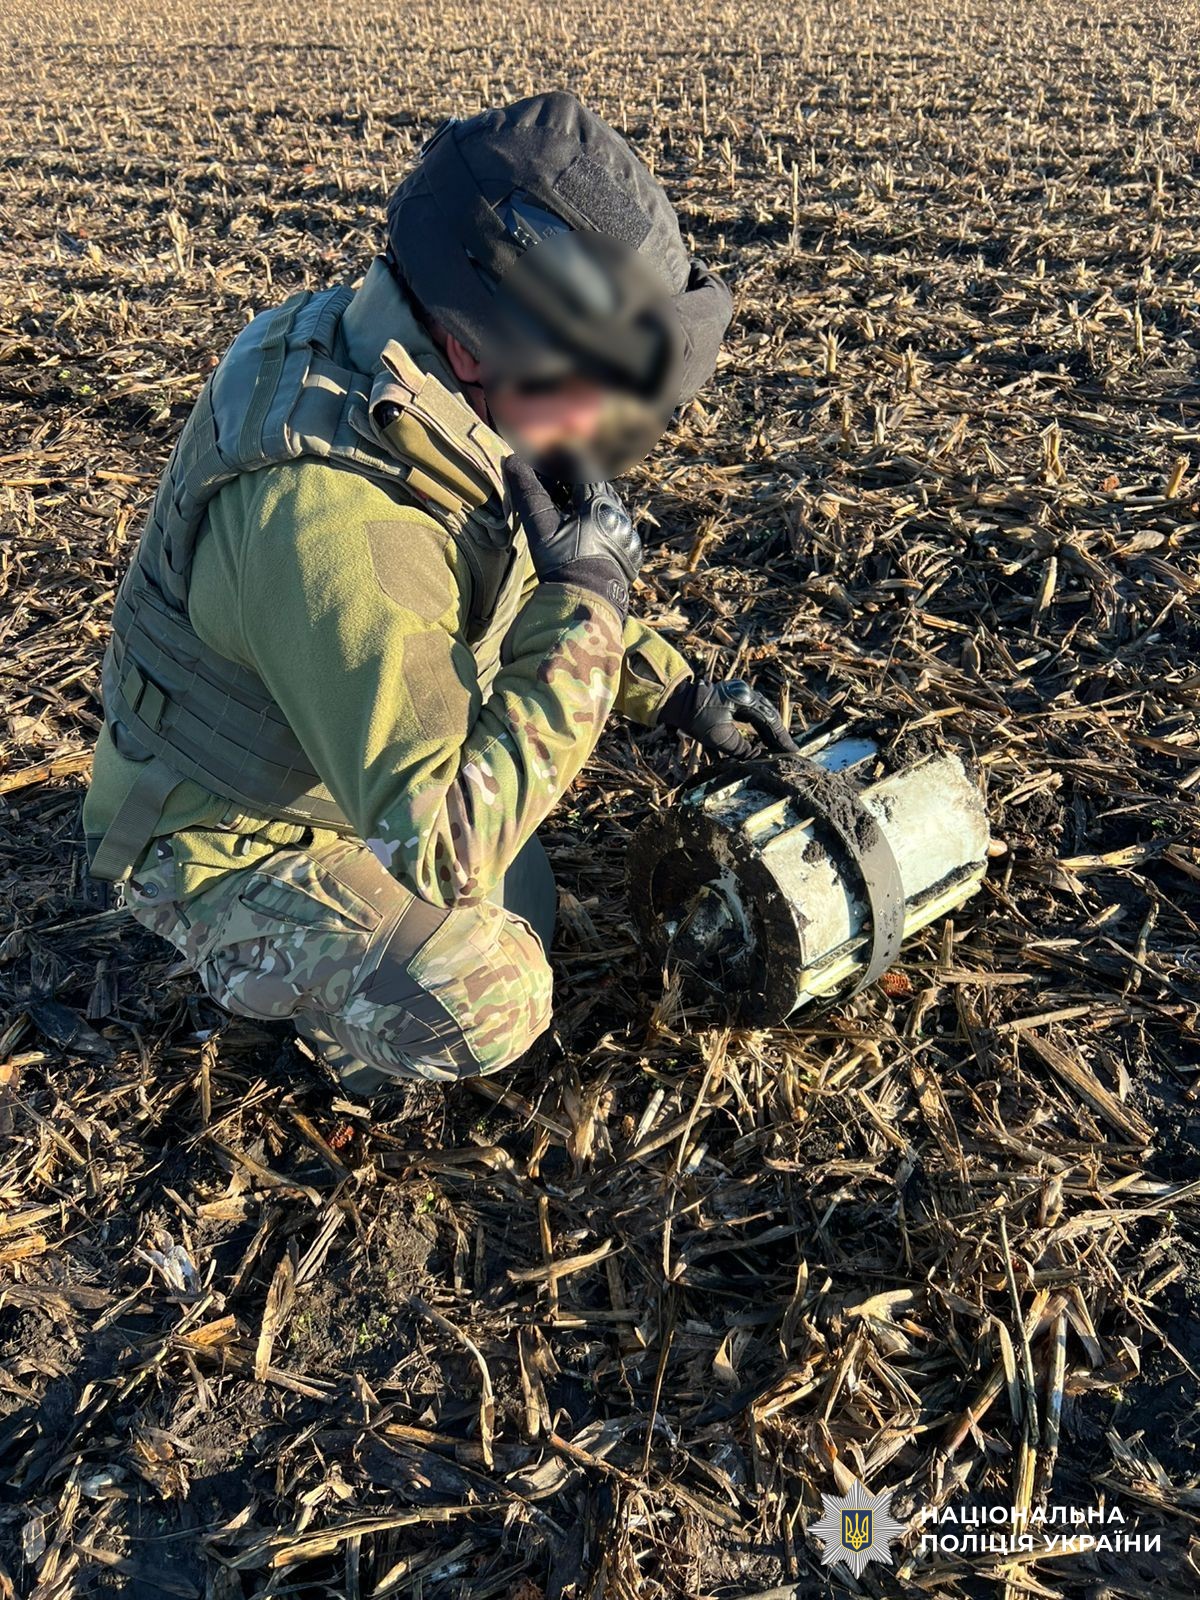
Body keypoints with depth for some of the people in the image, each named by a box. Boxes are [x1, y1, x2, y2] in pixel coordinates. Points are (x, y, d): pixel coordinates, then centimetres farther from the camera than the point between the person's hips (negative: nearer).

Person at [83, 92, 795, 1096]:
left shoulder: (447, 406, -13)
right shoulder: (334, 522, -41)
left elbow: (522, 580, 7)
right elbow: (446, 847, -40)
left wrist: (676, 692, 1)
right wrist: (584, 605, -35)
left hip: (352, 776, 8)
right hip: (225, 835, -7)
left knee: (523, 914, 17)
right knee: (487, 1002, -24)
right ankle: (260, 971, 3)